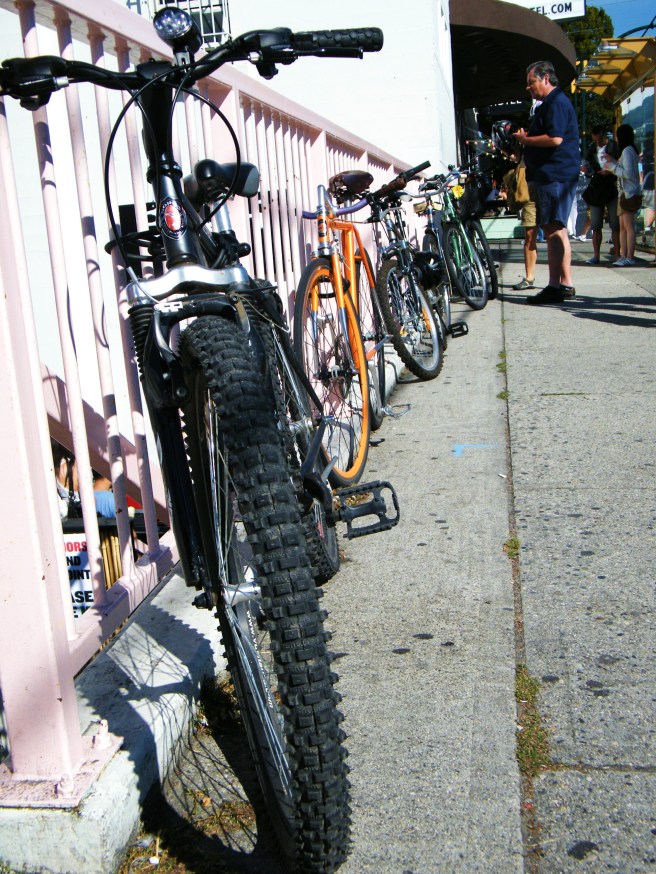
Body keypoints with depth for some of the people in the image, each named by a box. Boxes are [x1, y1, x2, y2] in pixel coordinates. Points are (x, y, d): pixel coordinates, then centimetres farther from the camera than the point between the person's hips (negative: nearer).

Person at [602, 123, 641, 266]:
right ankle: (623, 256, 9)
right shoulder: (628, 150, 18)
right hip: (625, 193, 10)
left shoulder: (628, 150, -12)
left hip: (630, 194, -10)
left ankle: (629, 258, -9)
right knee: (622, 227, 8)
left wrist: (612, 166, -9)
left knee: (629, 227, -9)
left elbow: (628, 173, -19)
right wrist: (613, 161, 18)